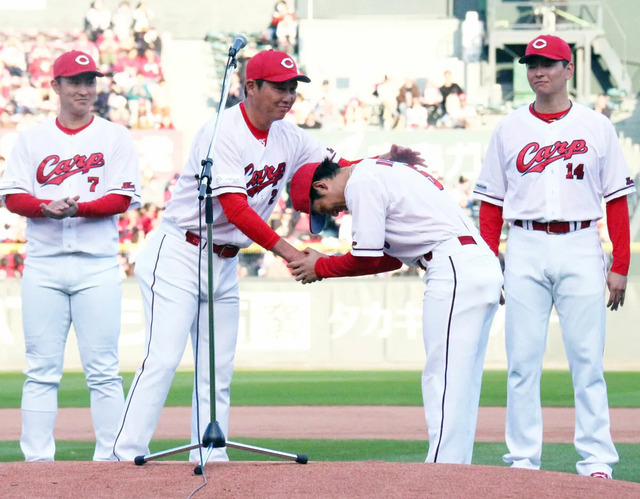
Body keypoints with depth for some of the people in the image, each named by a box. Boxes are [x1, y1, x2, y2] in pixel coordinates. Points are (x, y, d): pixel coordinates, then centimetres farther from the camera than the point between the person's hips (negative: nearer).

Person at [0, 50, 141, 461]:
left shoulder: (115, 137, 8)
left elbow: (123, 198, -1)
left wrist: (77, 208, -17)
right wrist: (48, 207, -14)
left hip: (97, 264, -2)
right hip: (44, 263, 2)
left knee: (103, 368, -4)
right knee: (42, 369, 1)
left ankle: (110, 458, -2)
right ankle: (37, 458, 3)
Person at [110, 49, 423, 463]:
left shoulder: (289, 139, 6)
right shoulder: (222, 132, -18)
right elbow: (234, 208, -25)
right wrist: (284, 250, -29)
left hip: (225, 265, 8)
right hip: (179, 256, -8)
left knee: (218, 368, 5)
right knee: (163, 359, -14)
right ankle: (127, 456, -14)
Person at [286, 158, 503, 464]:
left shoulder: (361, 183, -4)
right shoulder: (382, 172, 26)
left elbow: (368, 259, -6)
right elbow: (392, 258, 26)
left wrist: (321, 268, 10)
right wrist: (328, 264, 23)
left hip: (456, 271, -10)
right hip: (483, 266, 10)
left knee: (443, 381, -11)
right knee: (460, 384, 10)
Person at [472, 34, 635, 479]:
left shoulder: (596, 126, 7)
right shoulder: (509, 129, 10)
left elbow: (617, 199, 5)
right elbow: (492, 203, 10)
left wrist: (620, 266, -2)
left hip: (580, 249, -1)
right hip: (525, 249, 1)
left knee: (587, 359, -3)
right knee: (522, 360, 0)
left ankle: (596, 461, -1)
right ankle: (523, 460, 5)